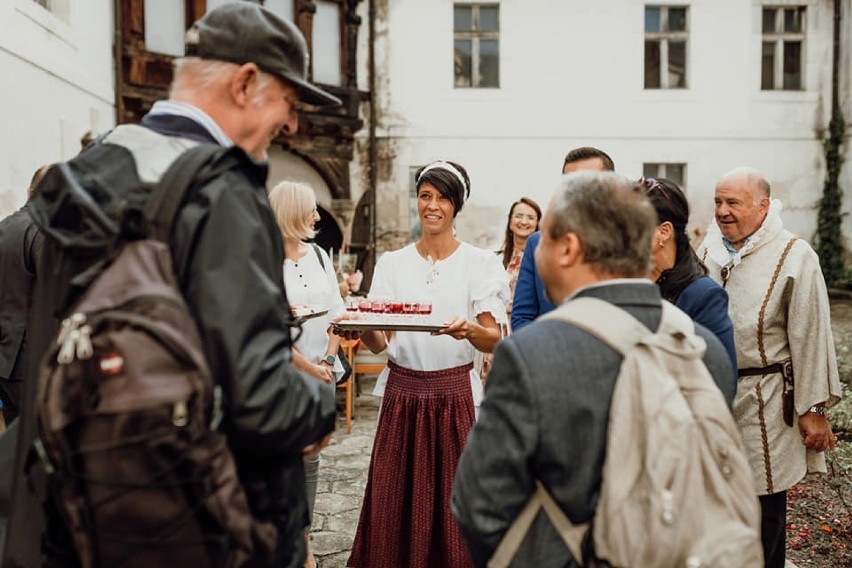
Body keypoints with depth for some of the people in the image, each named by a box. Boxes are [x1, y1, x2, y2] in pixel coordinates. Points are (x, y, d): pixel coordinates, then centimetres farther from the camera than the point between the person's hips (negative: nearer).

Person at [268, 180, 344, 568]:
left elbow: (337, 313, 9)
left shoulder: (319, 255, 9)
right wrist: (308, 367, -10)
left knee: (309, 459, 11)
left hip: (321, 373, 5)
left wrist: (328, 359, -2)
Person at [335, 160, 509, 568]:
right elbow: (378, 342, 1)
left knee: (452, 501, 3)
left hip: (455, 395, -2)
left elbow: (494, 340, -8)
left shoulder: (481, 263, -1)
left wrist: (469, 330, -30)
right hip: (401, 393, 2)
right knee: (393, 501, 7)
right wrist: (360, 327, -21)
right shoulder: (392, 263, 6)